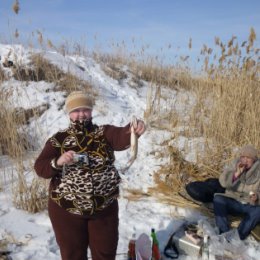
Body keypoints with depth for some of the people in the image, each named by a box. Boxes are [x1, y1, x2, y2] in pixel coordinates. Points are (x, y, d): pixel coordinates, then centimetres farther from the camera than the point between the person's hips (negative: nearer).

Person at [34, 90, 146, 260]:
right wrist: (58, 162, -30)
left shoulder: (104, 132, -4)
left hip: (104, 208, 1)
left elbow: (122, 138, -24)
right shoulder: (58, 140, -4)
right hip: (67, 210, 0)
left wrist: (134, 129, -47)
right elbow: (40, 168, -10)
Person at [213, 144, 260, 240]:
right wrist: (237, 173, -31)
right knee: (218, 198, -24)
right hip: (234, 202, 2)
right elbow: (223, 182, -17)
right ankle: (224, 233, -26)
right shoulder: (236, 164, -6)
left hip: (251, 206, -2)